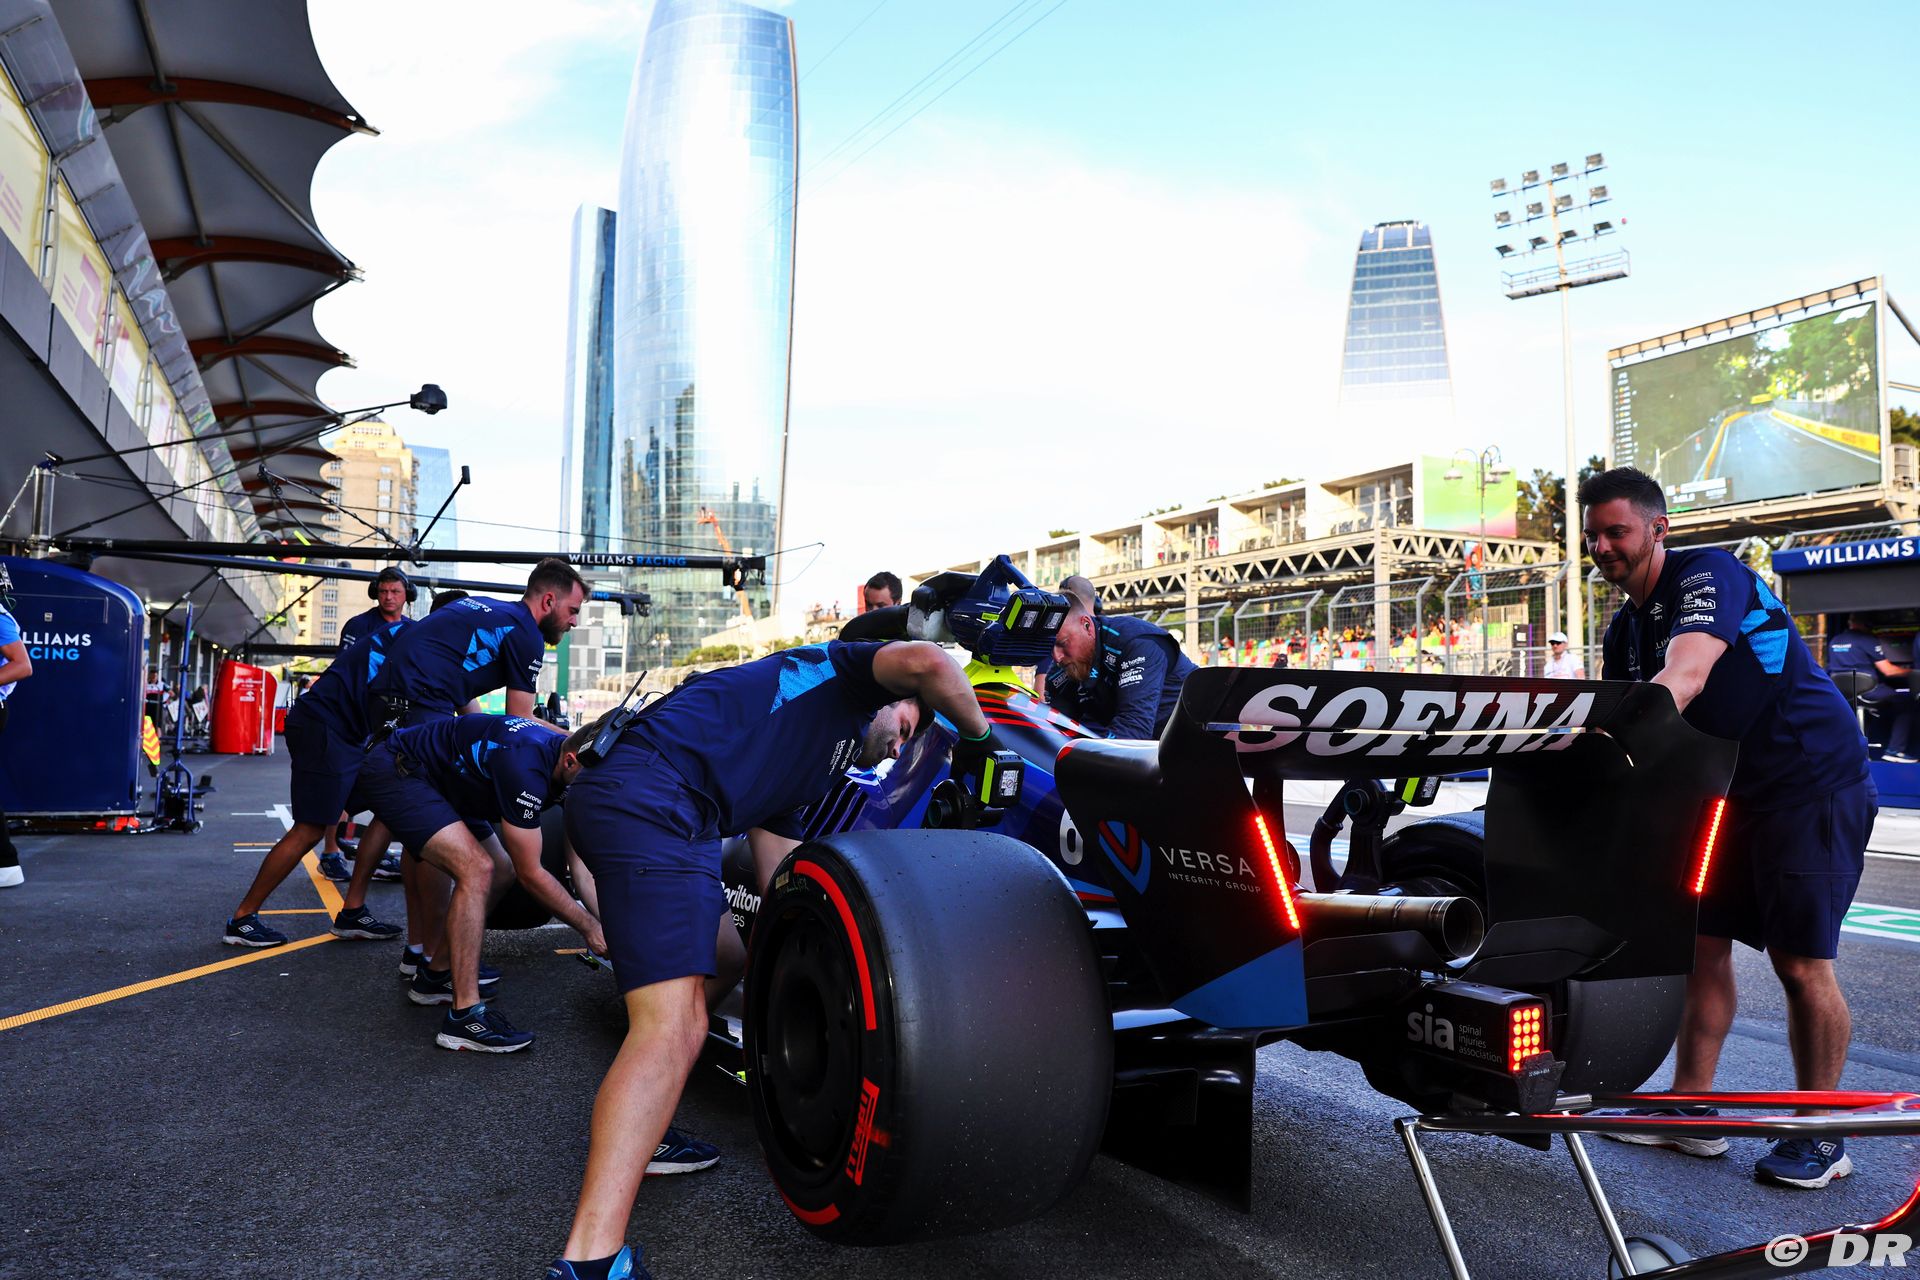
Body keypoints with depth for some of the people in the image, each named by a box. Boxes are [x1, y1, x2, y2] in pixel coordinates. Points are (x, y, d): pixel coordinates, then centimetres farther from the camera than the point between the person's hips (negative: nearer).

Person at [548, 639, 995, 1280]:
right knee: (671, 1028, -16)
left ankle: (637, 1133, 30)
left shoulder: (796, 771, 34)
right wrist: (977, 731, 7)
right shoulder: (846, 669, 14)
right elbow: (926, 661, -9)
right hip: (652, 799, -10)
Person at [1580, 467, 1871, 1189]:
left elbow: (1683, 680, -36)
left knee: (1800, 962, -6)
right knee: (1701, 943, 6)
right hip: (1729, 792, 8)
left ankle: (1819, 1138, 9)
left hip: (1812, 784, -8)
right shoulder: (1626, 630, 8)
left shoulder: (1709, 575, -18)